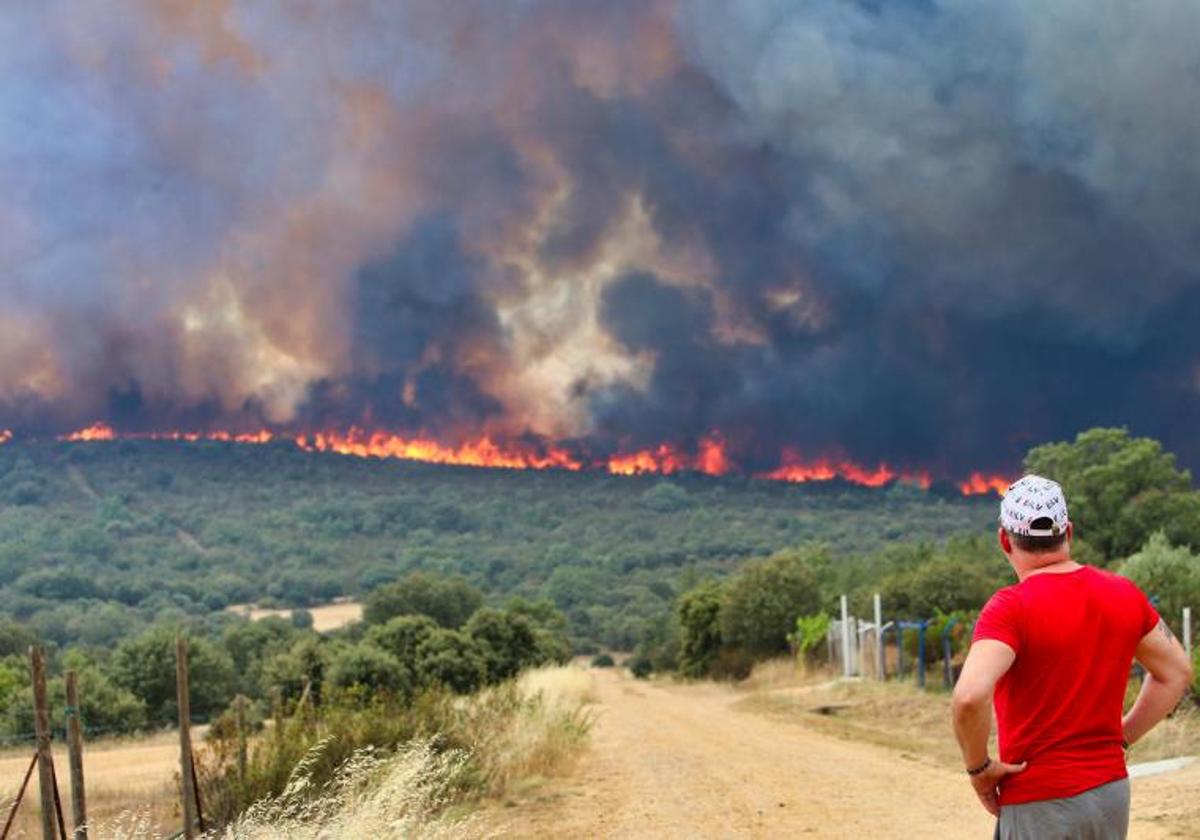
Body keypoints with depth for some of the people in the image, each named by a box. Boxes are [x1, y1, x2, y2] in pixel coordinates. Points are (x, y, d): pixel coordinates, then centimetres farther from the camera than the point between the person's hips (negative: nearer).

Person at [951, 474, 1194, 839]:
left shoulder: (1011, 607, -16)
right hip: (1113, 794, 6)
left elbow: (969, 696, -30)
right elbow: (1176, 672, 16)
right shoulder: (1125, 594, 3)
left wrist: (978, 767, -14)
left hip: (1039, 806, -6)